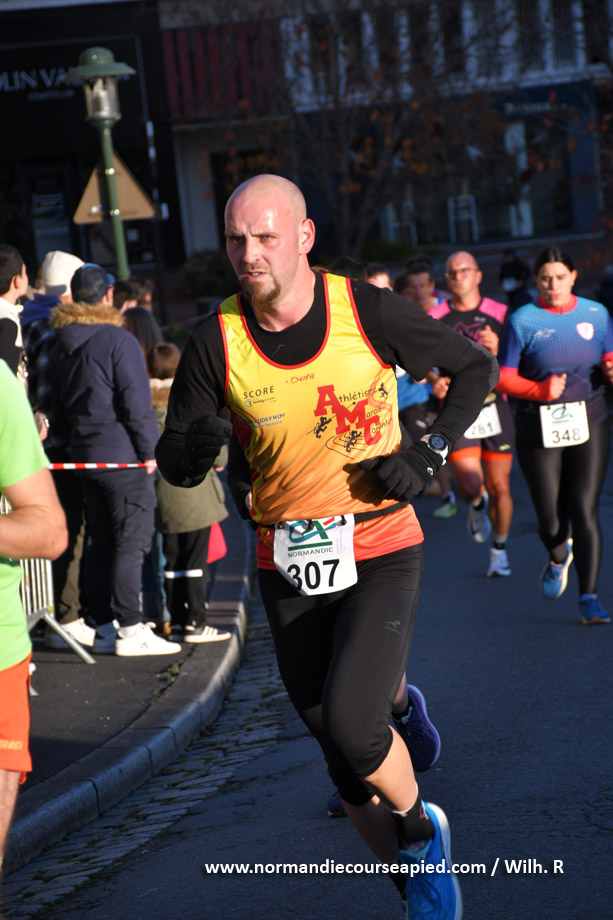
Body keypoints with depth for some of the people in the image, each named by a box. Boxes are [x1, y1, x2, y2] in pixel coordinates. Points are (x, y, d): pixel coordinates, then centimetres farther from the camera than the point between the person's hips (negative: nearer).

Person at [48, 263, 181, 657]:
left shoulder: (61, 346, 12)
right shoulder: (118, 340, -12)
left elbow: (58, 408, 18)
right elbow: (136, 402, -14)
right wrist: (149, 451, -8)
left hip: (84, 455, 8)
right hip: (123, 455, -8)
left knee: (99, 540, 13)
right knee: (131, 541, -5)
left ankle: (97, 624, 16)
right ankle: (130, 631, -7)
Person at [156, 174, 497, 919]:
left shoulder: (367, 312, -11)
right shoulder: (215, 344, -8)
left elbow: (477, 367, 3)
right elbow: (174, 468, -3)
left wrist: (428, 454, -10)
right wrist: (197, 444, -26)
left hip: (379, 553, -3)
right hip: (287, 568, 3)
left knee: (349, 724, -21)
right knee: (345, 763, 7)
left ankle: (421, 829, 10)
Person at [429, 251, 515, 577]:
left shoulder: (499, 315, 2)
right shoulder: (433, 319, 2)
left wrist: (496, 349, -20)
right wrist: (434, 381, -10)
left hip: (494, 407, 1)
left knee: (499, 488, 4)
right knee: (470, 485, -15)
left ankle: (499, 551, 25)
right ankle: (477, 505, 23)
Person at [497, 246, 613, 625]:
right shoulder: (522, 321, -1)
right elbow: (504, 379, -2)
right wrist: (541, 389, -19)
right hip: (539, 429, -1)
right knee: (550, 518, 2)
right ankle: (559, 557, 39)